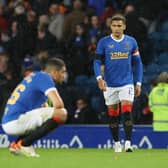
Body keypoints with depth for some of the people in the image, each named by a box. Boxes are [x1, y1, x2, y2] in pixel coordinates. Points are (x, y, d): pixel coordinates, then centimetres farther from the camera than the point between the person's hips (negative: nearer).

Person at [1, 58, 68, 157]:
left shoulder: (35, 76, 22)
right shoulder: (45, 77, -5)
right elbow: (58, 104, -17)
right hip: (15, 122, -9)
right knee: (62, 114, -14)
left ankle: (16, 144, 10)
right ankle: (23, 144, -13)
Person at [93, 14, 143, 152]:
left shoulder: (131, 42, 3)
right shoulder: (103, 42, -1)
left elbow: (137, 63, 9)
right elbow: (97, 61, -1)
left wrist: (138, 83, 4)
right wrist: (99, 77, -18)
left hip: (127, 83, 0)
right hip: (110, 85, 0)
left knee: (126, 112, -13)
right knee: (113, 115, 6)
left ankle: (128, 143, -13)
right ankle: (116, 143, 18)